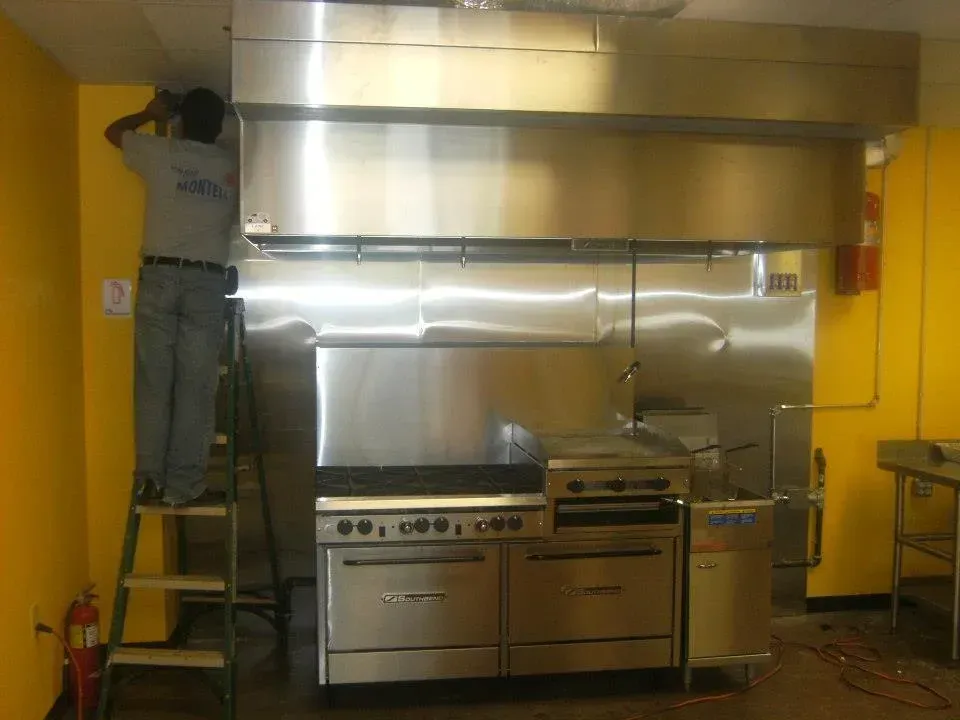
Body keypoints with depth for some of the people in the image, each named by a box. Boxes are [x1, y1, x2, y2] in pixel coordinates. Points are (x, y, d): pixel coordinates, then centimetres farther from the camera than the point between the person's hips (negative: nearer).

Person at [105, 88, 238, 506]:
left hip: (159, 276, 0)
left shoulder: (160, 153, 6)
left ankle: (150, 480, 6)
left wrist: (150, 114, 39)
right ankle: (185, 486, 1)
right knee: (196, 387, 0)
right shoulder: (231, 168, 9)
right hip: (207, 282, 0)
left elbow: (113, 132, 24)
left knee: (153, 383, 4)